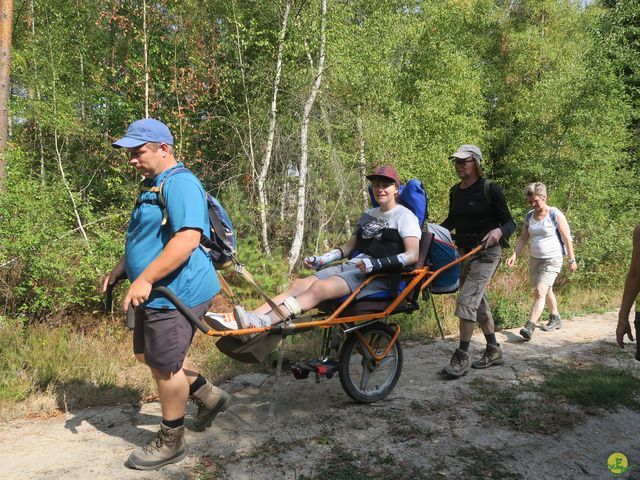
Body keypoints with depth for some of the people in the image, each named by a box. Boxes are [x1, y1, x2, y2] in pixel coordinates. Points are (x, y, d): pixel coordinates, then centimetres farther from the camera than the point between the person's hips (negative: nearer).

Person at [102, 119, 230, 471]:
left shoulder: (180, 183, -19)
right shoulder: (153, 185, 15)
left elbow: (188, 238, -31)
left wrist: (144, 280, -30)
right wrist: (120, 269, 18)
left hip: (176, 293, -11)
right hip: (156, 293, 11)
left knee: (164, 366, 1)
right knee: (147, 354, 21)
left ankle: (170, 443, 21)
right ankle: (209, 396, 34)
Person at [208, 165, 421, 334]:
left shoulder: (405, 216, 0)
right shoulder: (368, 215, 24)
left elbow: (412, 255, -14)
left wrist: (376, 263, -27)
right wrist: (321, 259, 10)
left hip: (379, 275, -7)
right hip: (352, 266, 7)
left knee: (320, 287, -32)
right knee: (299, 284, -18)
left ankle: (259, 324, -46)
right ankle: (243, 322, -33)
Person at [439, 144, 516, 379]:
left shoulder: (490, 190, -11)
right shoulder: (455, 191, 8)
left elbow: (509, 222, -9)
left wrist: (498, 231, -30)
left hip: (486, 253, -7)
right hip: (465, 253, 7)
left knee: (466, 300, -16)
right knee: (478, 303, 13)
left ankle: (461, 357, -8)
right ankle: (493, 351, 28)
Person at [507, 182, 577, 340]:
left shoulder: (556, 215, -10)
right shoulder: (529, 217, 6)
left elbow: (567, 238, -7)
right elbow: (523, 238, 9)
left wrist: (571, 260, -5)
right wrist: (514, 255, -3)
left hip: (552, 260, -7)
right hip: (535, 259, 7)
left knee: (540, 291, -19)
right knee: (546, 291, 20)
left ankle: (529, 327, -27)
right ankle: (555, 319, 40)